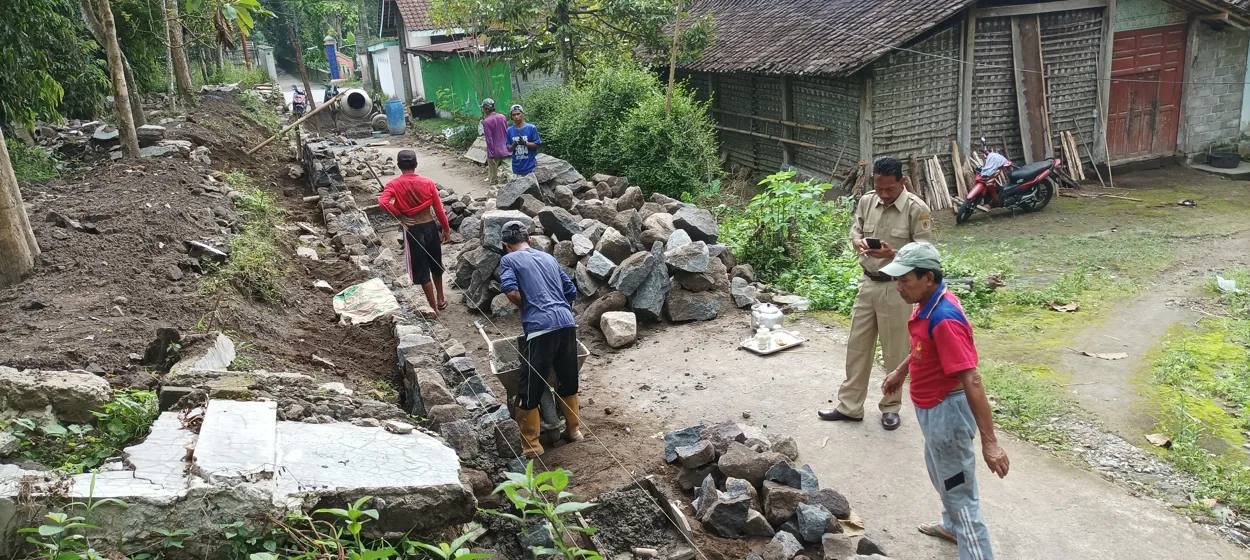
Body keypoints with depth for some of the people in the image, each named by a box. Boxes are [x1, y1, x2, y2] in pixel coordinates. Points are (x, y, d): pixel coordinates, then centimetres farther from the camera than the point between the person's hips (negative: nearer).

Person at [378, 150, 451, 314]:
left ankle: (433, 307, 13)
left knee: (422, 270, 8)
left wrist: (400, 216, -11)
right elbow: (439, 209, -2)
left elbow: (383, 203, -25)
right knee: (435, 265, 23)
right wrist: (446, 229, 10)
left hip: (413, 230, -2)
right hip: (431, 227, 2)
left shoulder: (394, 184, -9)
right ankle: (440, 299, 37)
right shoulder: (428, 183, -5)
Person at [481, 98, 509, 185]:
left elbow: (489, 140, -15)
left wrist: (491, 155, -13)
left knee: (493, 177, 4)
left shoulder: (486, 121, -13)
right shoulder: (503, 117, 5)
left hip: (494, 152, -5)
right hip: (505, 151, 5)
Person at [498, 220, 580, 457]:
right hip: (567, 323, 6)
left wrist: (526, 309, 9)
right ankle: (573, 429, 33)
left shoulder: (509, 260, 9)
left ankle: (531, 444, 11)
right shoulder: (548, 257, 24)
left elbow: (511, 290, -9)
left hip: (541, 328, -5)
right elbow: (571, 291, 23)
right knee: (568, 380, 22)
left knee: (530, 388, 5)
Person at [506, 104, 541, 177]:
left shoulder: (531, 128, -5)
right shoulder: (509, 130, 4)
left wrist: (525, 143, -20)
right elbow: (509, 149, 7)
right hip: (517, 167, 3)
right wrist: (513, 145, -16)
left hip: (530, 167, -3)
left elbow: (537, 144, -4)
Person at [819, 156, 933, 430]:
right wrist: (858, 242, -13)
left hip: (896, 288, -5)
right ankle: (849, 406, 21)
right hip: (868, 284, 5)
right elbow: (855, 230, 11)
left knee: (894, 352, 7)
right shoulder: (866, 201, 2)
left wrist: (892, 254, -29)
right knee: (857, 346, 11)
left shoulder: (917, 208, -14)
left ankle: (891, 407, 24)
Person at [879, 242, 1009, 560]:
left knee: (959, 489, 2)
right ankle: (954, 526, 52)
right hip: (933, 408, 10)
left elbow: (972, 382, -33)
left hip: (947, 411, -10)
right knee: (941, 473, 30)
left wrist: (989, 442, -33)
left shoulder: (944, 319, -32)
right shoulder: (928, 303, -2)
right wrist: (900, 372, 29)